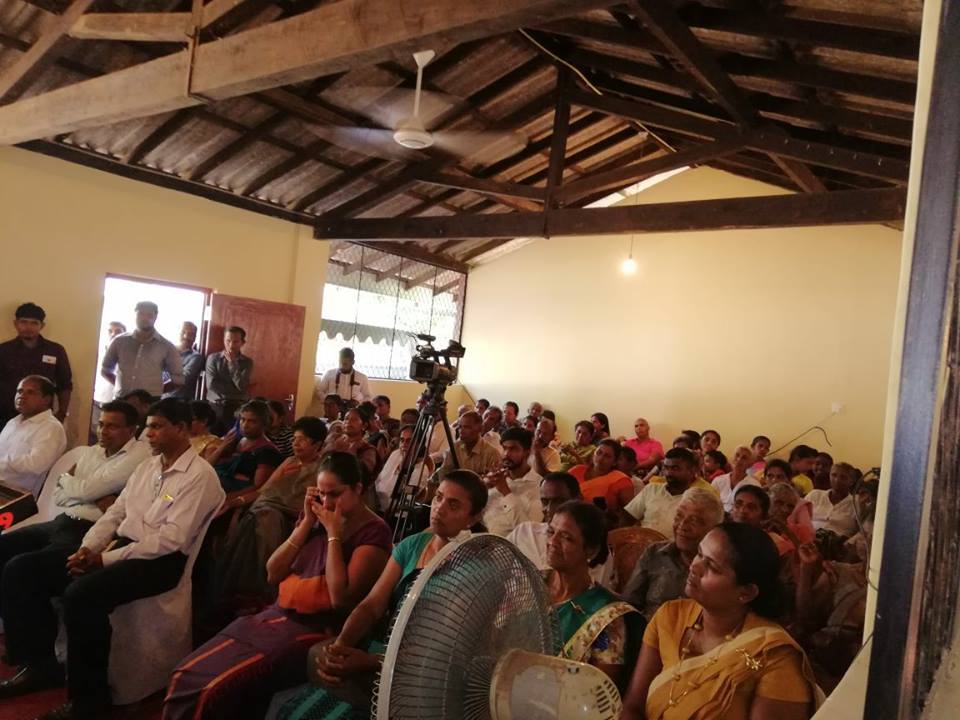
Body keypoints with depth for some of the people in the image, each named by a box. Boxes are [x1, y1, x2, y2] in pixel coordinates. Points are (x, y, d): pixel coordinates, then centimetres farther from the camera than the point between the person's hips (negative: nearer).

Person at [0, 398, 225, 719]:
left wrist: (106, 558, -17)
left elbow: (171, 539, -19)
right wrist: (88, 548, -4)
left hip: (160, 561, -9)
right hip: (120, 548, 9)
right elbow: (115, 513, 16)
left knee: (81, 594, -34)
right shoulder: (147, 466, 17)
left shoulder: (199, 475, -11)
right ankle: (39, 663, 11)